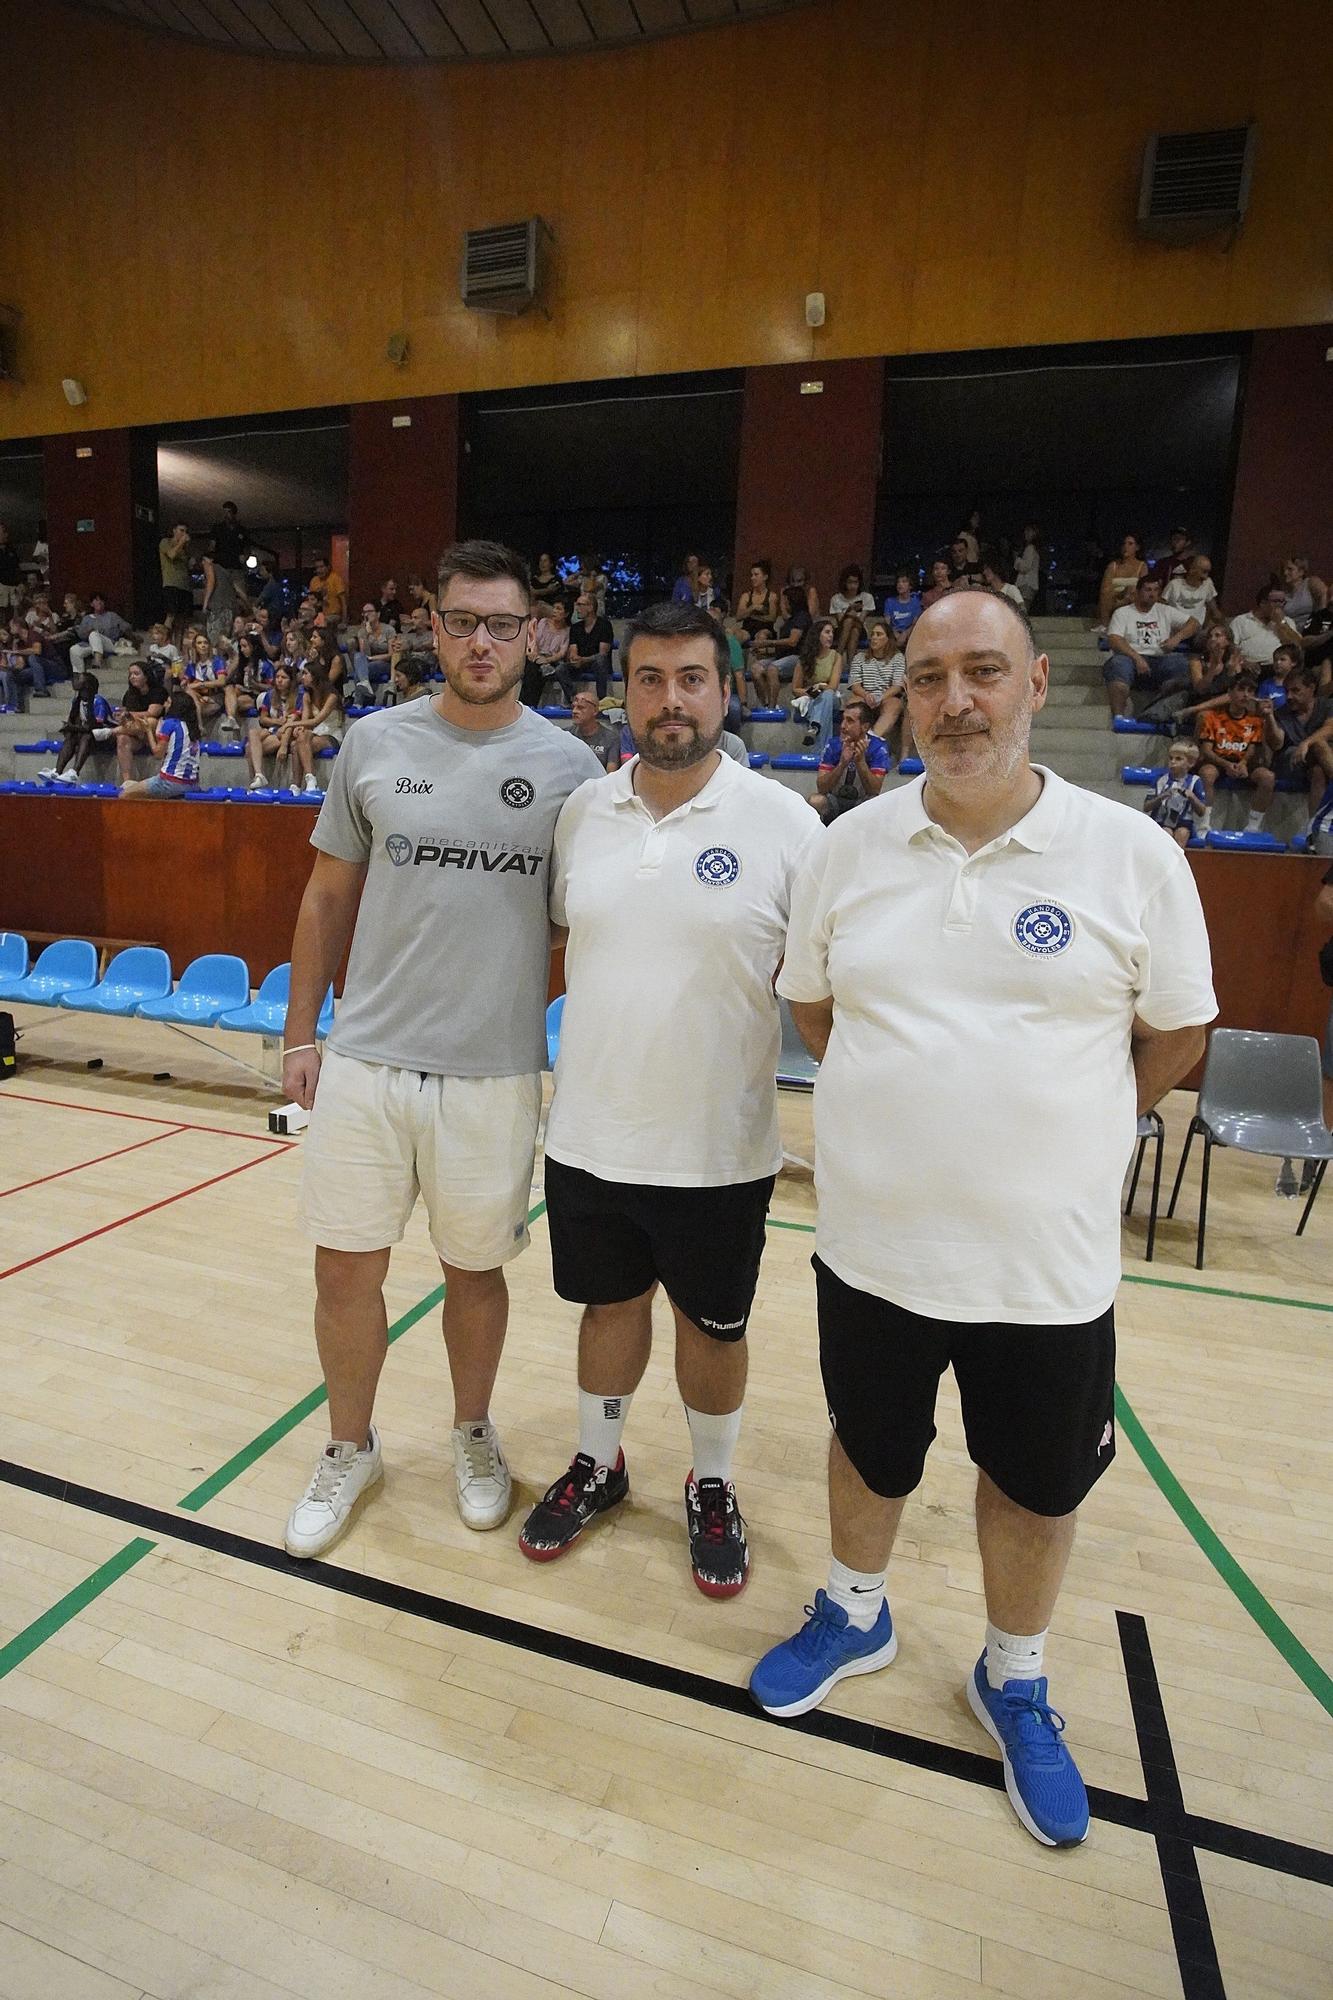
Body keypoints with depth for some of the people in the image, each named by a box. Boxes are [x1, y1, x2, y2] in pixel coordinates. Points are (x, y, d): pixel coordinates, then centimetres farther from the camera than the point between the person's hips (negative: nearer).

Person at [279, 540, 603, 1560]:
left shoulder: (569, 766, -1)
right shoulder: (375, 742, 3)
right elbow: (329, 898, 9)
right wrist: (301, 1034, 8)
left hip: (496, 1075, -1)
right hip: (363, 1062, 2)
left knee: (476, 1272, 14)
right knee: (346, 1272, 11)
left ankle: (474, 1434, 41)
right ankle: (350, 1450, 37)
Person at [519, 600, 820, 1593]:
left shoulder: (785, 823, -11)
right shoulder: (583, 810, 0)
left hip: (719, 1147, -3)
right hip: (589, 1132, 3)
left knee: (712, 1323, 16)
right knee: (609, 1302, 21)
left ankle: (712, 1487, 42)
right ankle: (599, 1464, 45)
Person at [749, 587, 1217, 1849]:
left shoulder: (1131, 856, -10)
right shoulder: (850, 848, -4)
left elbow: (1174, 1034, 1)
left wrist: (1053, 1131, 3)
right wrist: (919, 1107, 3)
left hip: (1049, 1259, -1)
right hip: (873, 1240, 2)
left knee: (1036, 1485, 20)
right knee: (870, 1450, 23)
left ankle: (1013, 1682, 49)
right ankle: (855, 1616, 53)